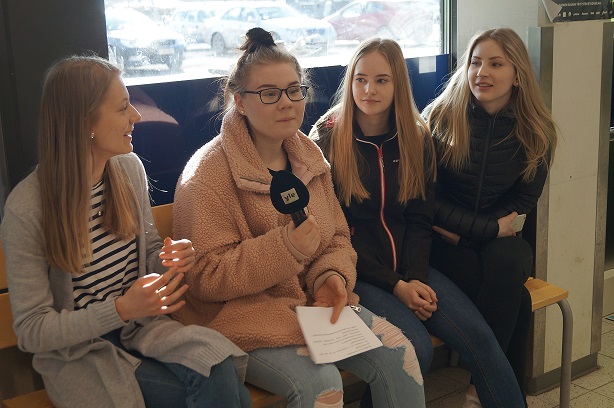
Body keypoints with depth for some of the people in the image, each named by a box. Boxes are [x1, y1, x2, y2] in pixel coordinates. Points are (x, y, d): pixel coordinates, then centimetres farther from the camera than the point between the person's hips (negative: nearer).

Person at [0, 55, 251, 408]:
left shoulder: (130, 169, -2)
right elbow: (32, 331, -14)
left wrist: (170, 259, -11)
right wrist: (120, 310, -28)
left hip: (139, 325, 5)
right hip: (76, 352, -4)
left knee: (217, 368, -26)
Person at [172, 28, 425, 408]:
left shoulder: (309, 155, 7)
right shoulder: (208, 173, -15)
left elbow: (338, 238, 13)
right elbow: (206, 277, -17)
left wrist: (332, 276, -10)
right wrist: (286, 247, -28)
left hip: (314, 300, 6)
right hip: (240, 313, -6)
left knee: (398, 354, -9)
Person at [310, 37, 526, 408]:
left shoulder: (416, 138, 8)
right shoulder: (327, 140, -5)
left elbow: (420, 219, 7)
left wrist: (416, 279, -11)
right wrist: (395, 285, -13)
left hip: (410, 268, 4)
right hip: (357, 275, -4)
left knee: (479, 336, -17)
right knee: (417, 348, -27)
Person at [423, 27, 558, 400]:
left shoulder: (536, 132, 1)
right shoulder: (441, 118, -6)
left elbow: (523, 202, 7)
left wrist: (462, 230, -7)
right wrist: (489, 227, -14)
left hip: (500, 239, 2)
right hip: (445, 242, -2)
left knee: (506, 261, -34)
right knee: (515, 300, -29)